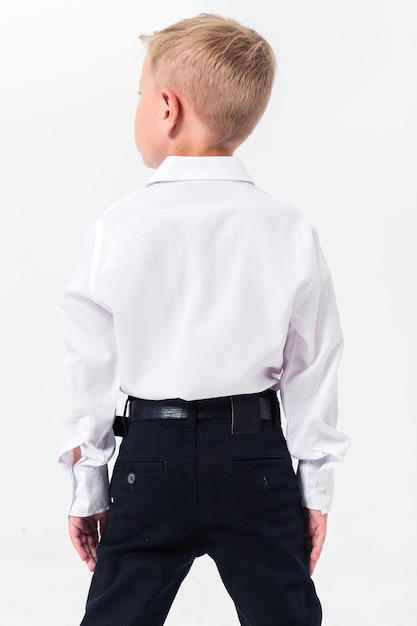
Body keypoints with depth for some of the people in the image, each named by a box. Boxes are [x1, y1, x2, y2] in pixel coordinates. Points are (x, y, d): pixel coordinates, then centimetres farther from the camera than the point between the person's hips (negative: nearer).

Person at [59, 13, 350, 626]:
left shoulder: (116, 230, -8)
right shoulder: (291, 232, -5)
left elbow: (92, 369, -3)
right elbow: (312, 369, -1)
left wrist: (87, 484, 8)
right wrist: (316, 487, 10)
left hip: (151, 457, 0)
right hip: (256, 458, 1)